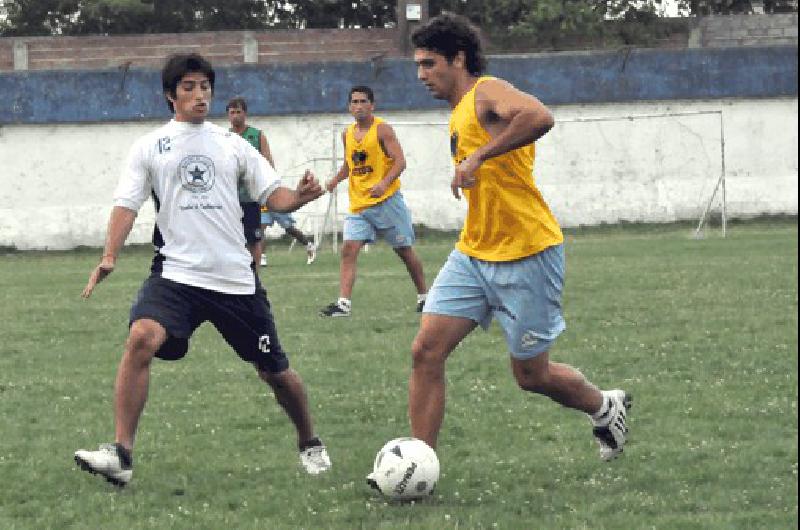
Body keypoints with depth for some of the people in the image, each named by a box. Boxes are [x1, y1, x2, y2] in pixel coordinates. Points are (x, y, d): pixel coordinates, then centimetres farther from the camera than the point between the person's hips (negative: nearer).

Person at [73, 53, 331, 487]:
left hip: (236, 279, 2)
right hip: (175, 273, -2)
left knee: (274, 370, 9)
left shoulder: (231, 143, 10)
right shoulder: (150, 147, 6)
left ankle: (310, 444, 35)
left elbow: (273, 195, 9)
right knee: (141, 338, -28)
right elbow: (127, 203, -1)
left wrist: (300, 196, -14)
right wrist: (109, 257, -16)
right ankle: (120, 454, -27)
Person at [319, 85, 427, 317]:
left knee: (405, 251, 7)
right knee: (348, 250, -12)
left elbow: (400, 161, -13)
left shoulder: (382, 130, -7)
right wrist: (335, 180, 7)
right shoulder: (347, 134, 11)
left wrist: (385, 183, -29)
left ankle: (423, 296, 23)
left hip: (387, 200, -5)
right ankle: (343, 303, -18)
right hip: (358, 205, 5)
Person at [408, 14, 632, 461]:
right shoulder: (460, 113, 16)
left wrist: (479, 156, -33)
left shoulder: (488, 92, -13)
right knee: (426, 351, -6)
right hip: (474, 255, 9)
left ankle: (606, 408, 32)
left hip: (527, 256, -9)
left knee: (532, 375, 3)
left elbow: (540, 117, -35)